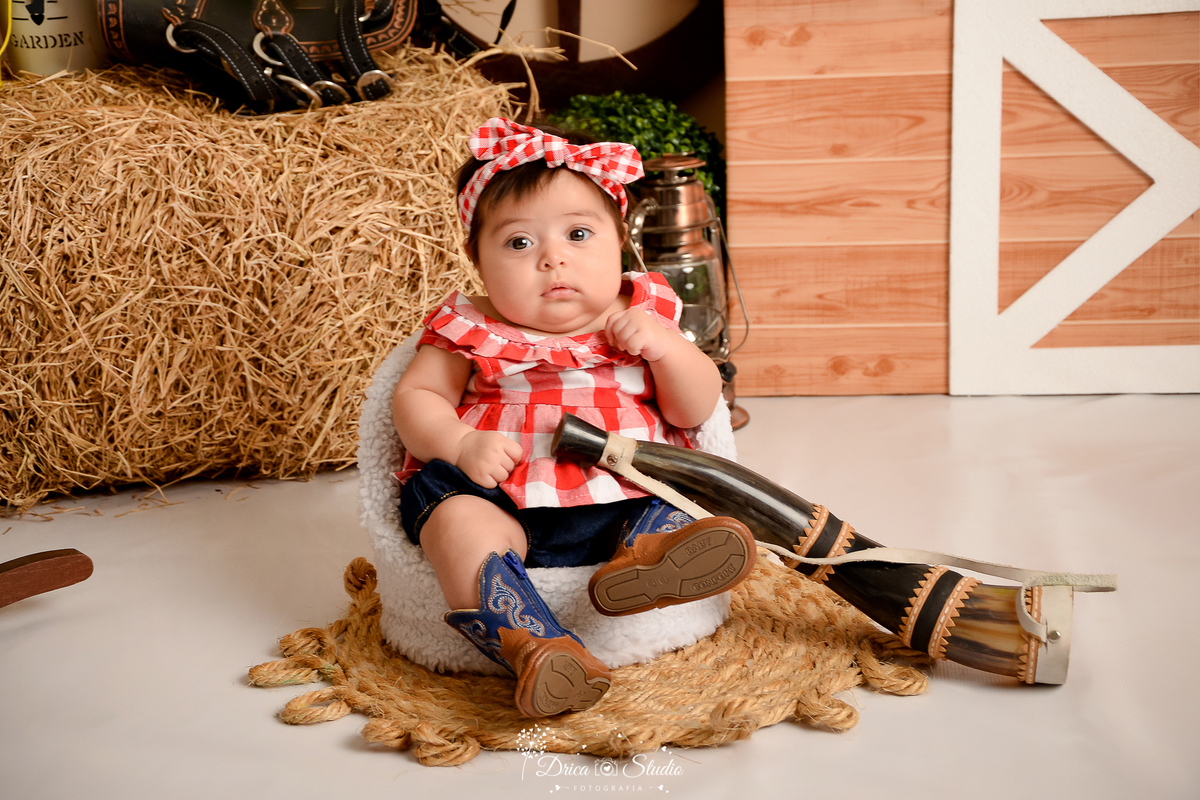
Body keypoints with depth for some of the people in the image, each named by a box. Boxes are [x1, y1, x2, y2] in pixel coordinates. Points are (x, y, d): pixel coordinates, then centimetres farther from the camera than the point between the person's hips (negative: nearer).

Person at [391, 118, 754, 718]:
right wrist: (460, 444, -14)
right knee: (458, 521, -31)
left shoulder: (643, 317, 13)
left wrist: (665, 345, -8)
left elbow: (696, 411, 10)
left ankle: (643, 558, -52)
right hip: (501, 501, -1)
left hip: (626, 499, 2)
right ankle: (532, 647, -47)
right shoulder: (471, 331, 11)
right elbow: (414, 396, 6)